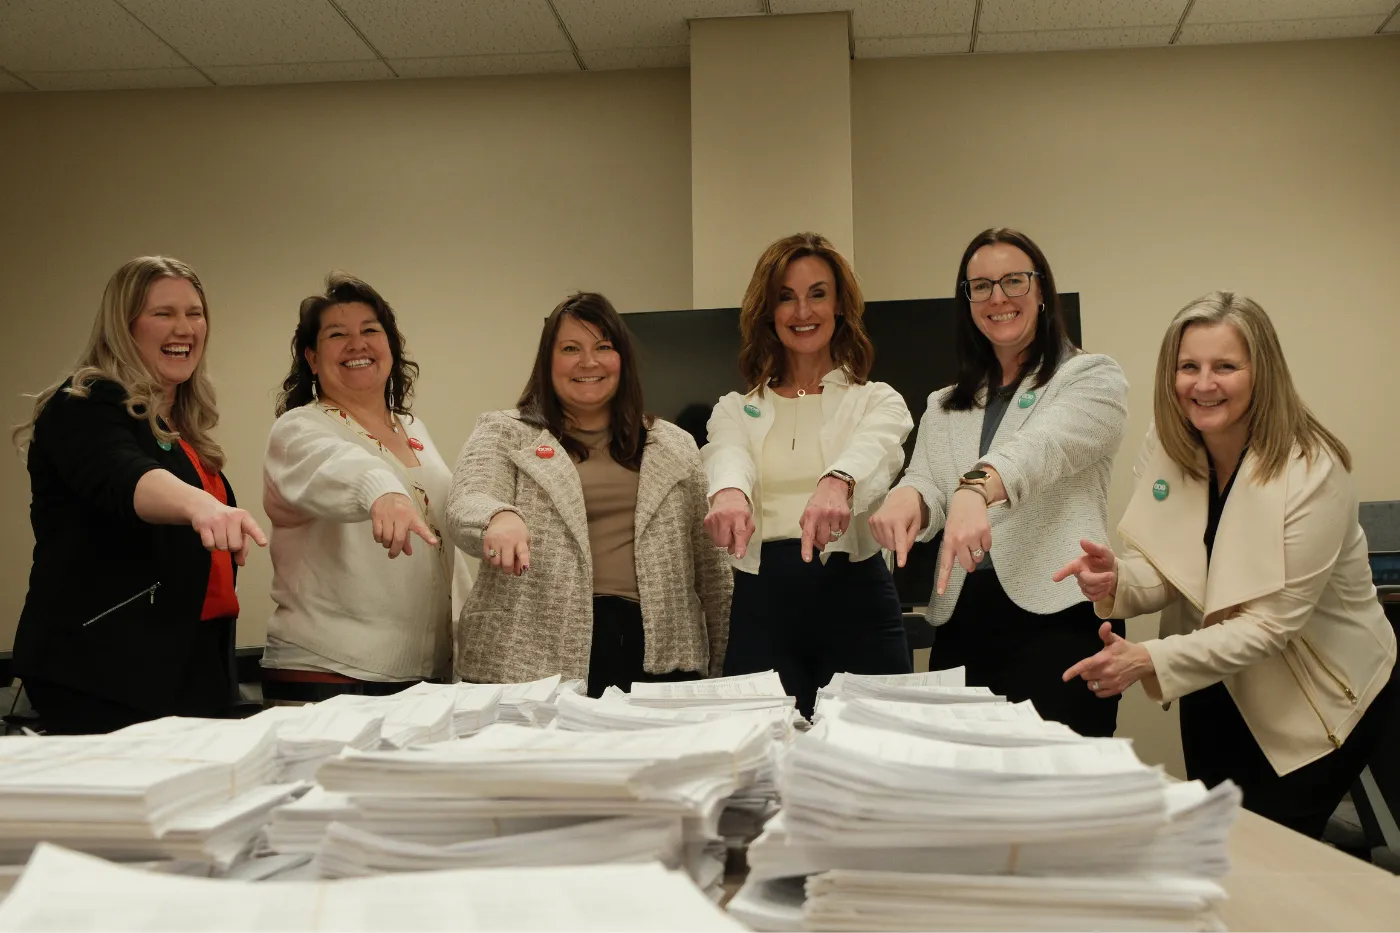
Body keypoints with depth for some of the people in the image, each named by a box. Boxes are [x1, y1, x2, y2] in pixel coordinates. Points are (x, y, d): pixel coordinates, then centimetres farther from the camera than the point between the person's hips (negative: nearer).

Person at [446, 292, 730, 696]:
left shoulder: (674, 445, 16)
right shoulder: (503, 433, 8)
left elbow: (708, 562, 16)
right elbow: (465, 506, -9)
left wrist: (725, 660, 11)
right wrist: (499, 517, -32)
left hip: (656, 652, 3)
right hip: (534, 657, -2)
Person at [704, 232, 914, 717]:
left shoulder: (877, 400, 9)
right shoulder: (735, 410, 13)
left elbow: (873, 449, -15)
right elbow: (728, 457, -10)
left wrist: (838, 483, -39)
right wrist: (729, 493, -35)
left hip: (856, 601, -1)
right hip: (761, 605, 1)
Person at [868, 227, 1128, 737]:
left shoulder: (1091, 378, 3)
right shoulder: (944, 406, 19)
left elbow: (1044, 445, -18)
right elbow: (926, 482, 4)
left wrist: (976, 487, -38)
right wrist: (909, 497, -22)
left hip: (1057, 616, -4)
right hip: (960, 622, 5)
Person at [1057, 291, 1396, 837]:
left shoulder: (1311, 474, -25)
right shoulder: (1165, 448, -9)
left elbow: (1271, 623, -27)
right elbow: (1169, 572, -5)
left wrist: (1151, 661, -37)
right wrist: (1117, 580, -28)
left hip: (1316, 697, -5)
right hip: (1217, 686, 5)